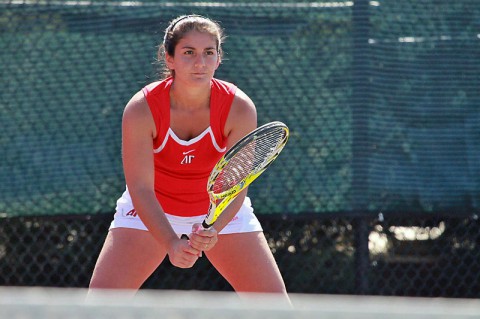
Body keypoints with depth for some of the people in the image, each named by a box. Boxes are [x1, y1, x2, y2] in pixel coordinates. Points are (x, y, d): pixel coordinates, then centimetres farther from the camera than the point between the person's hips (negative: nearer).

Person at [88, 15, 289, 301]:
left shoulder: (240, 108, -24)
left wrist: (213, 229, -47)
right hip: (151, 213, -1)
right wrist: (172, 243, -44)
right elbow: (141, 188, -29)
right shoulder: (142, 109, -27)